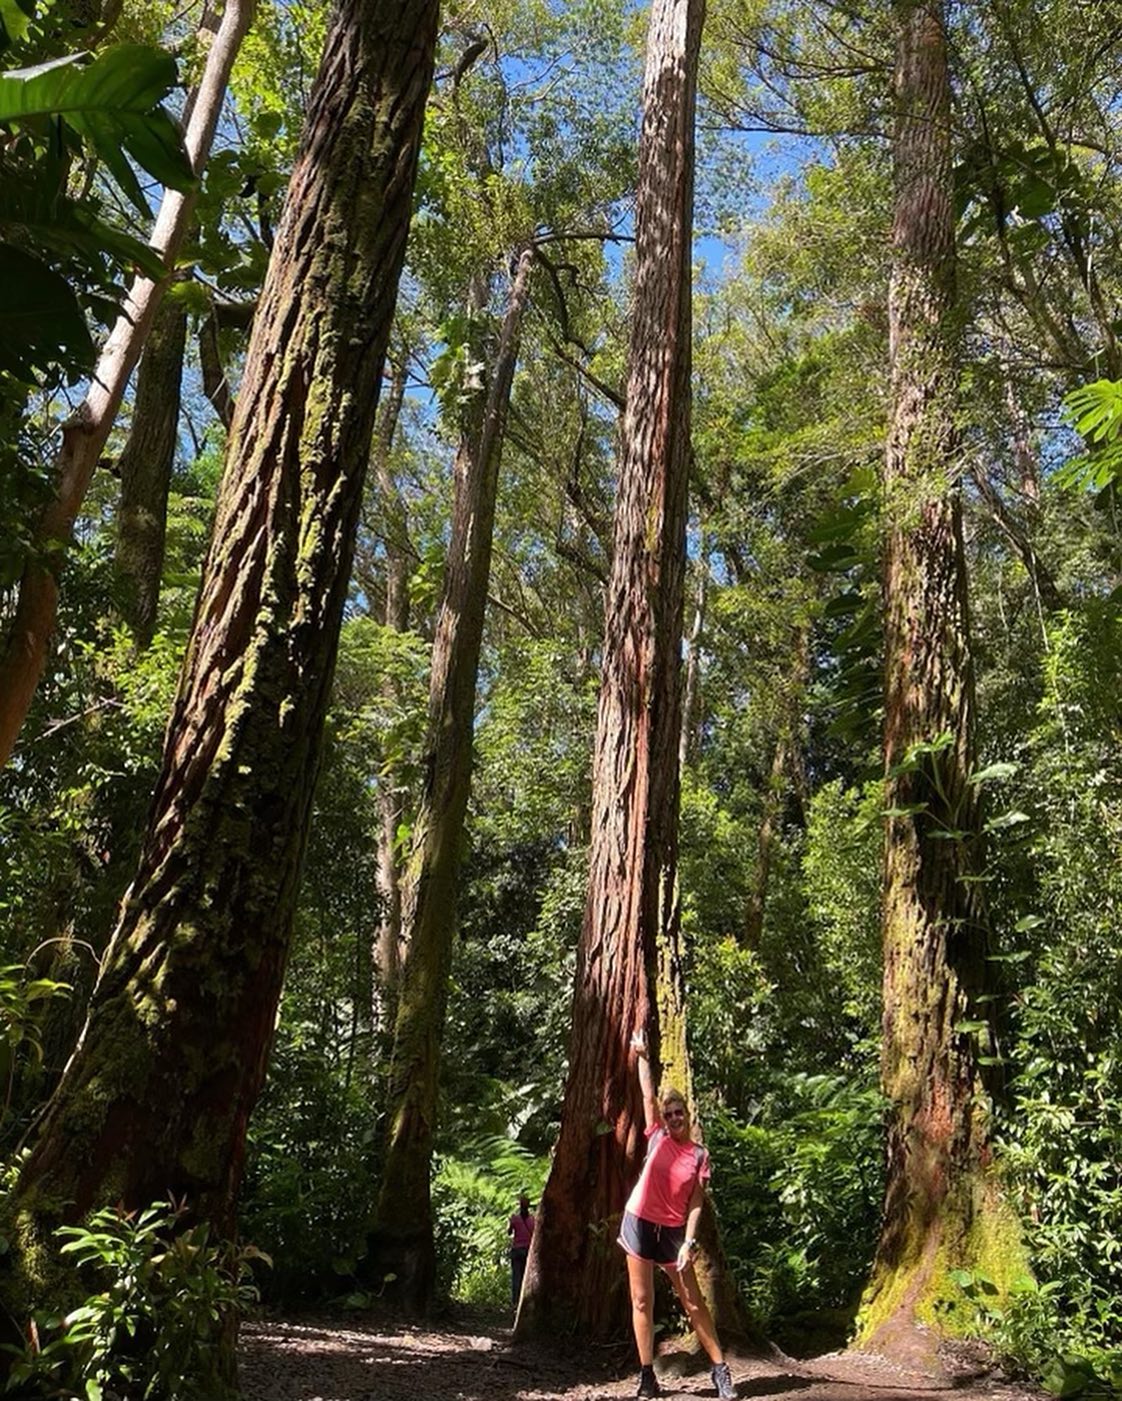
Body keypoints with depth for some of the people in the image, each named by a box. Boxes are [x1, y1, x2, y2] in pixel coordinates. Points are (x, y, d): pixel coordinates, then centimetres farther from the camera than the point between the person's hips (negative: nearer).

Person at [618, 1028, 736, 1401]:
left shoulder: (699, 1155, -2)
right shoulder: (657, 1137, -1)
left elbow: (696, 1203, -4)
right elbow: (648, 1094, -4)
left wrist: (689, 1242, -14)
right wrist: (642, 1056, -5)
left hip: (672, 1230, 0)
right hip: (639, 1223, 1)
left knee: (694, 1303, 4)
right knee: (642, 1301, 4)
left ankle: (720, 1370, 14)